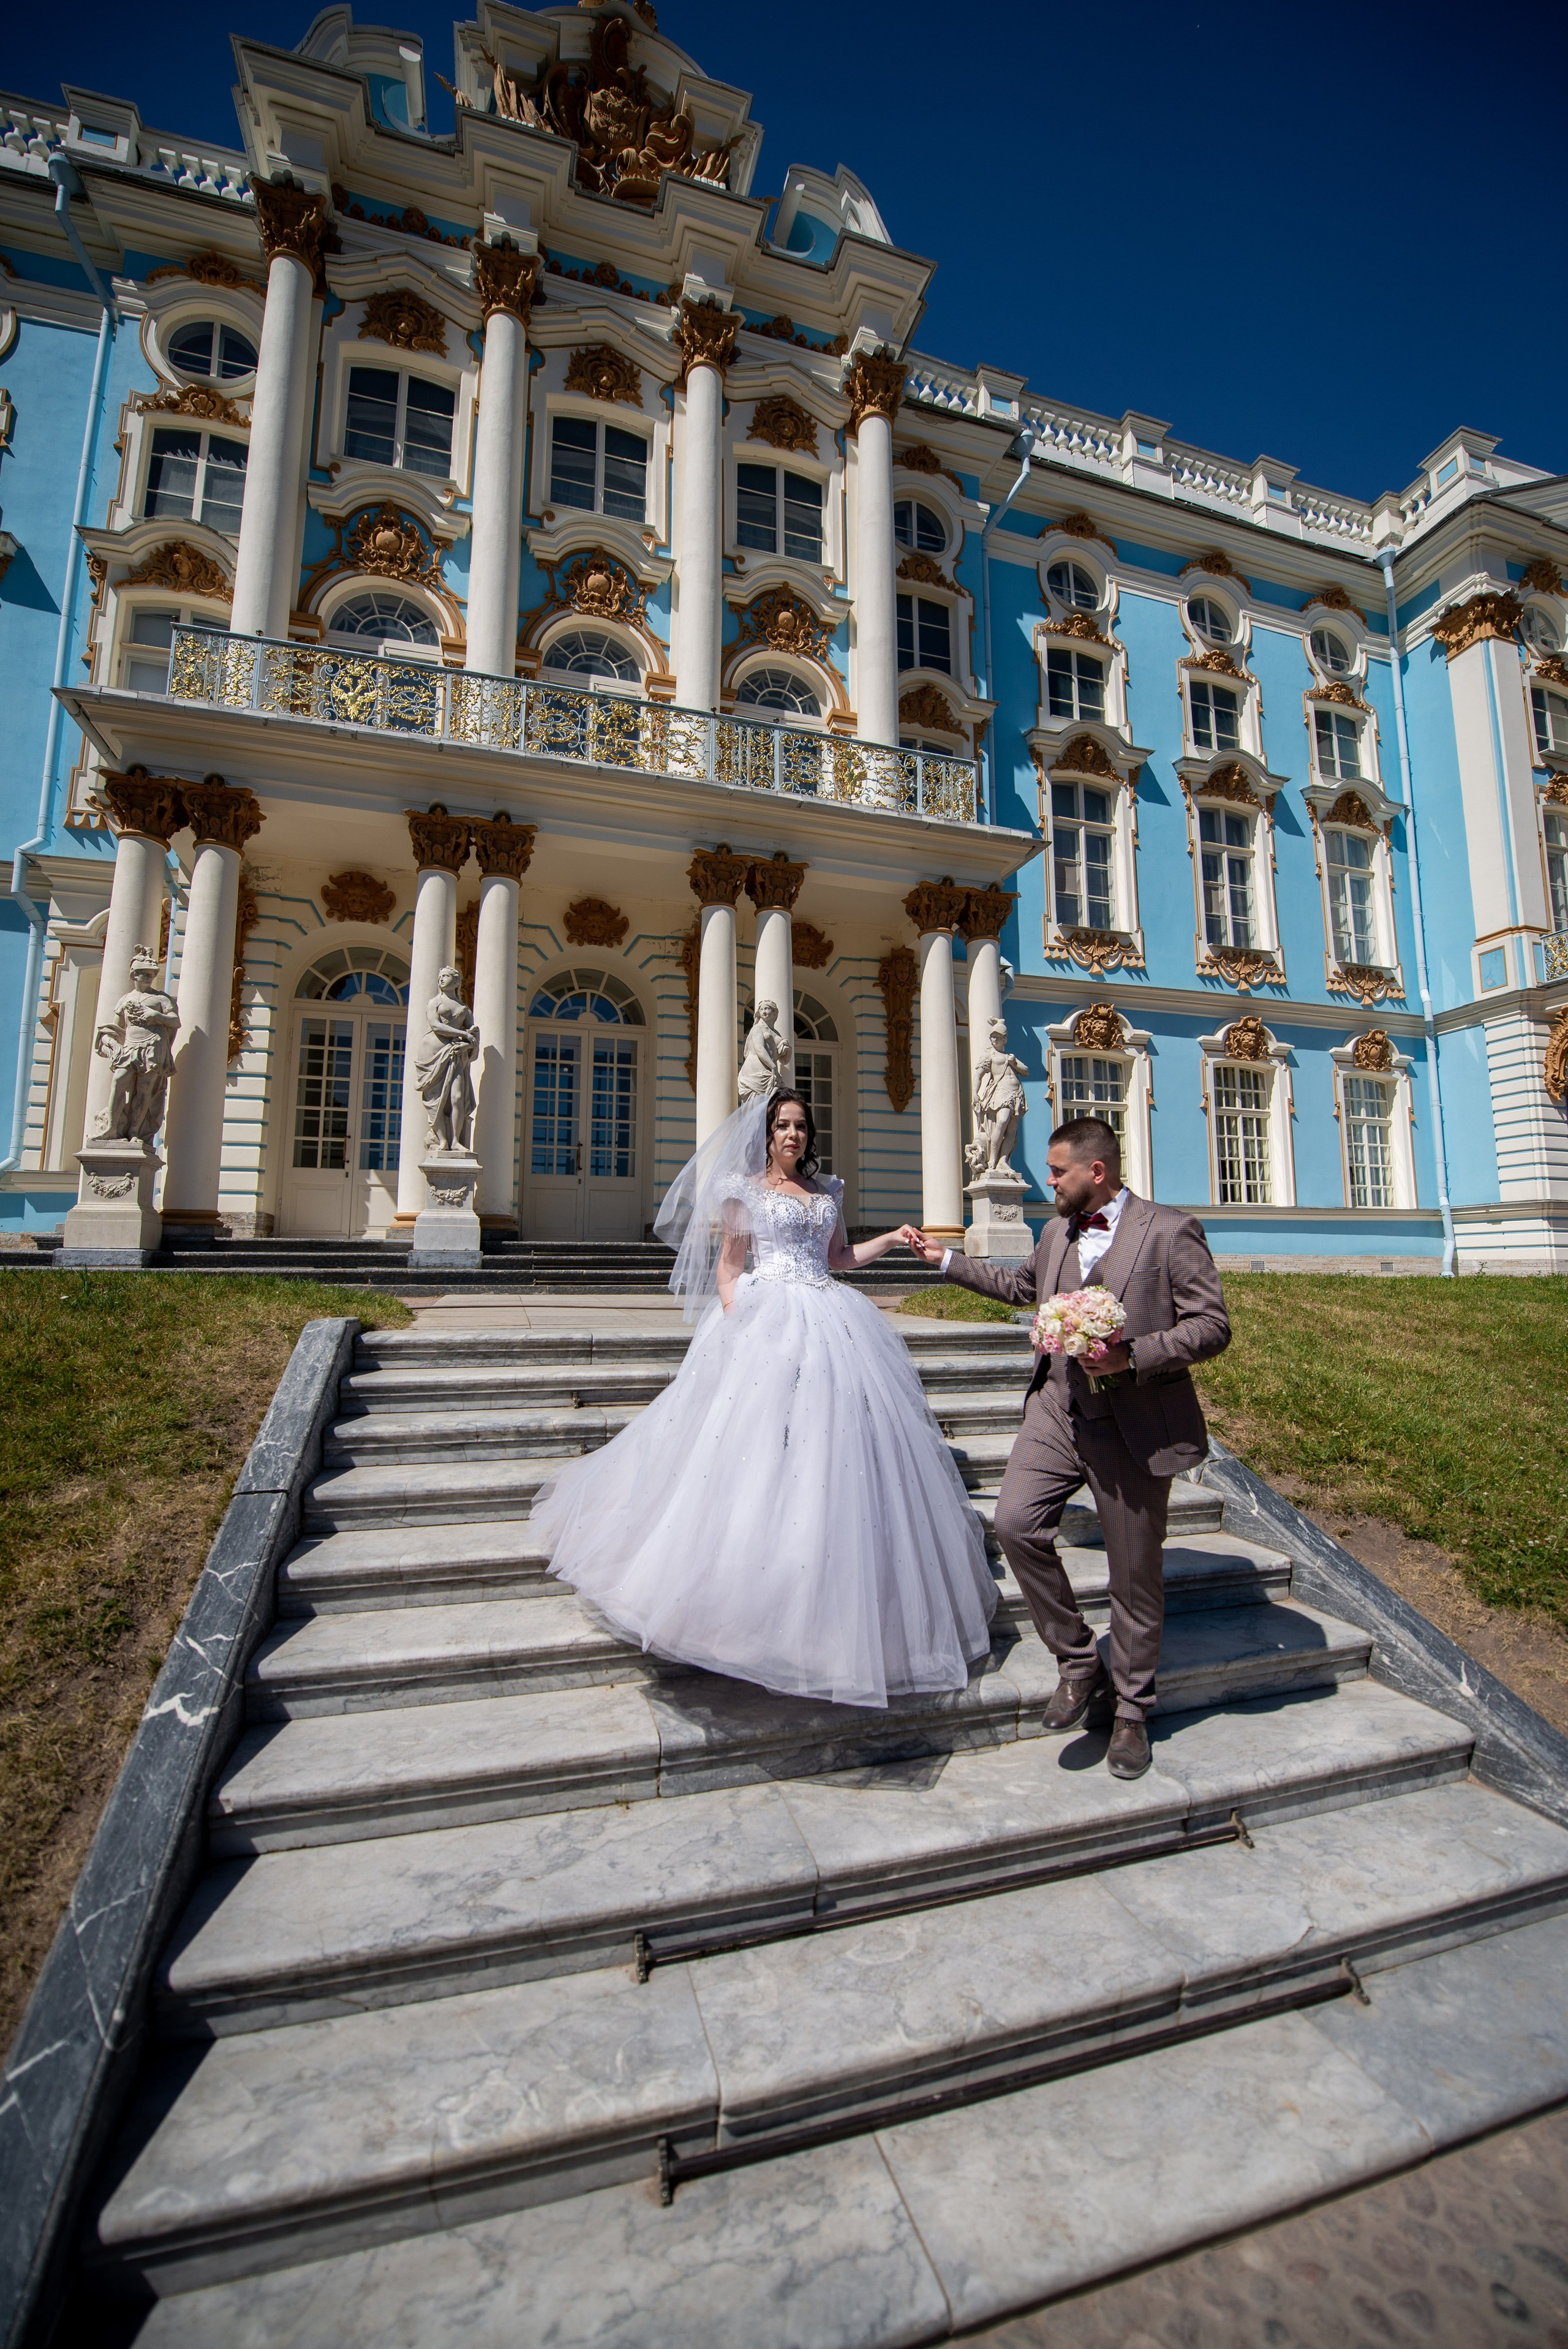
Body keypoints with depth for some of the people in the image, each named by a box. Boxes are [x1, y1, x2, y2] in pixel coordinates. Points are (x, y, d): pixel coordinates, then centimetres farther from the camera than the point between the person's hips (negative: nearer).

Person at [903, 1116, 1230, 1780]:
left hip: (1135, 1425, -5)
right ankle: (1080, 1667, 15)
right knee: (1015, 1524, -9)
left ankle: (1132, 1710, 32)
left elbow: (1212, 1325, -10)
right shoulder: (1057, 1232, 11)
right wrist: (946, 1259, 28)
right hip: (1057, 1411, 5)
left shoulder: (1170, 1231, -8)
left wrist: (1133, 1356, -22)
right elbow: (1021, 1284, 28)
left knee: (1135, 1572, 7)